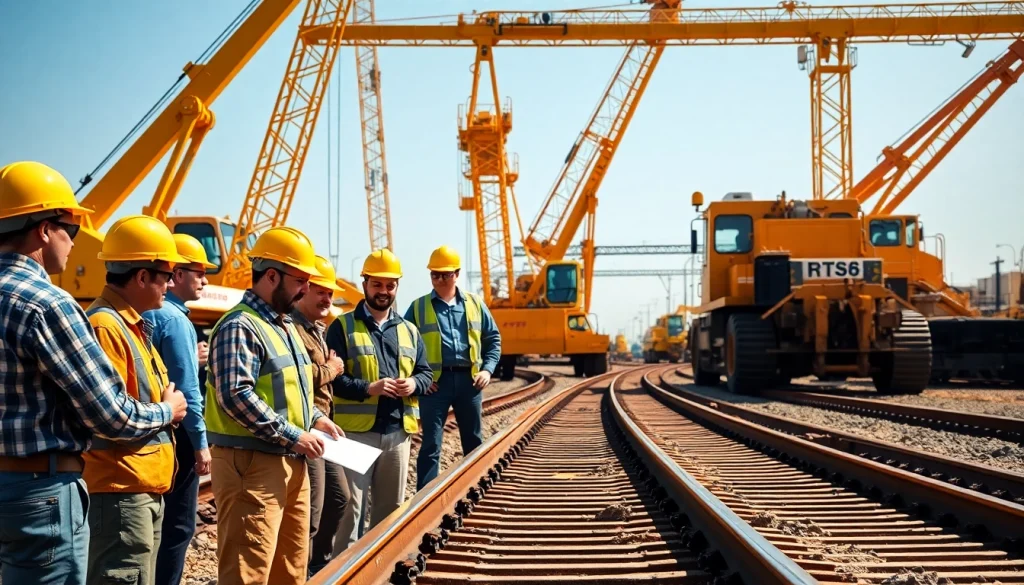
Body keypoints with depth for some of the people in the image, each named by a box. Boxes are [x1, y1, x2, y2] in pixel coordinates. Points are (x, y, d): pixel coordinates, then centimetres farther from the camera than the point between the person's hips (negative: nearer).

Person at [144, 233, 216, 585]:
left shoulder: (147, 313, 10)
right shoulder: (174, 319, -17)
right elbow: (186, 388, -19)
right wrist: (200, 442, -16)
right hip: (176, 433, -9)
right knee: (178, 524, -2)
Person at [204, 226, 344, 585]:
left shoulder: (284, 324, 17)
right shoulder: (240, 326, -14)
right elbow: (236, 396, -24)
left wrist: (315, 418, 12)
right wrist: (294, 436, -21)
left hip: (291, 462, 10)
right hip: (251, 463, -10)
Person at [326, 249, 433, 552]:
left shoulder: (409, 331, 15)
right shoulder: (343, 327, -1)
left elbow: (425, 372, 16)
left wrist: (414, 384, -7)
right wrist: (369, 388, -22)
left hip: (398, 431, 5)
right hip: (356, 430, -5)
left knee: (391, 505, 14)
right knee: (351, 505, -4)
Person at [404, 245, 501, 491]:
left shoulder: (474, 304, 10)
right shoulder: (418, 307, 4)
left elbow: (493, 339, 15)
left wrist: (488, 369, 2)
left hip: (468, 380, 3)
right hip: (435, 382, -2)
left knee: (474, 441, 12)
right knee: (431, 443, -2)